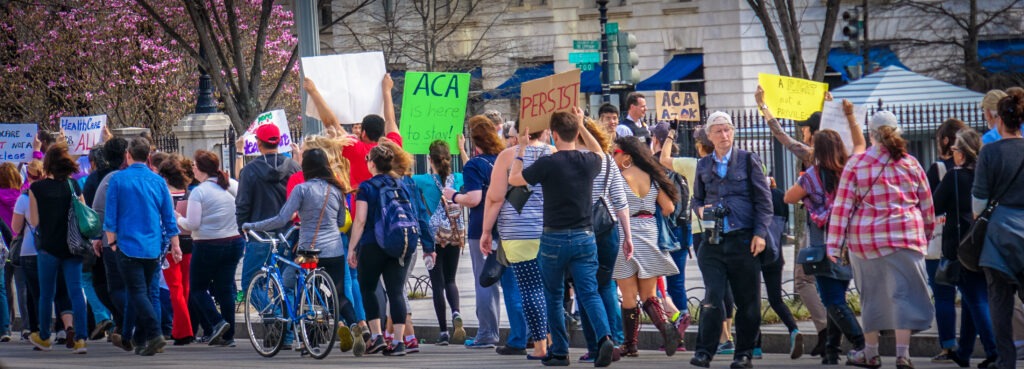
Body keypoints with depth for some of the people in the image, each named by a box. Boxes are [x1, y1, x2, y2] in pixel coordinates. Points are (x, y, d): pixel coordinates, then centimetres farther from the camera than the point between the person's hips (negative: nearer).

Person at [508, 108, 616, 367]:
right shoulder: (589, 162, 0)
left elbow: (513, 179, 4)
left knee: (554, 297, 12)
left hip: (554, 239, -3)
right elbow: (598, 152, 28)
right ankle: (604, 337, -24)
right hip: (584, 237, 3)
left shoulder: (547, 164, -12)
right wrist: (581, 125, 31)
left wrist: (522, 147, 14)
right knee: (589, 292, 0)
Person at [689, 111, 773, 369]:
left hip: (743, 240, -1)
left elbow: (763, 199, 2)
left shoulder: (748, 160, 4)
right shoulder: (703, 165, 13)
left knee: (747, 301, 3)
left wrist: (760, 233, -7)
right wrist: (700, 210, -1)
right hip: (713, 241, 2)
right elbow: (697, 198, 23)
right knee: (712, 298, -9)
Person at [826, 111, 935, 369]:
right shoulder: (910, 164, 3)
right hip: (906, 236, 0)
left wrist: (834, 244, -1)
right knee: (904, 292, 1)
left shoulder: (856, 164, -1)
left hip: (866, 239, 0)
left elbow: (842, 206, -3)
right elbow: (926, 205, 10)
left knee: (872, 295, 11)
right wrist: (927, 235, 25)